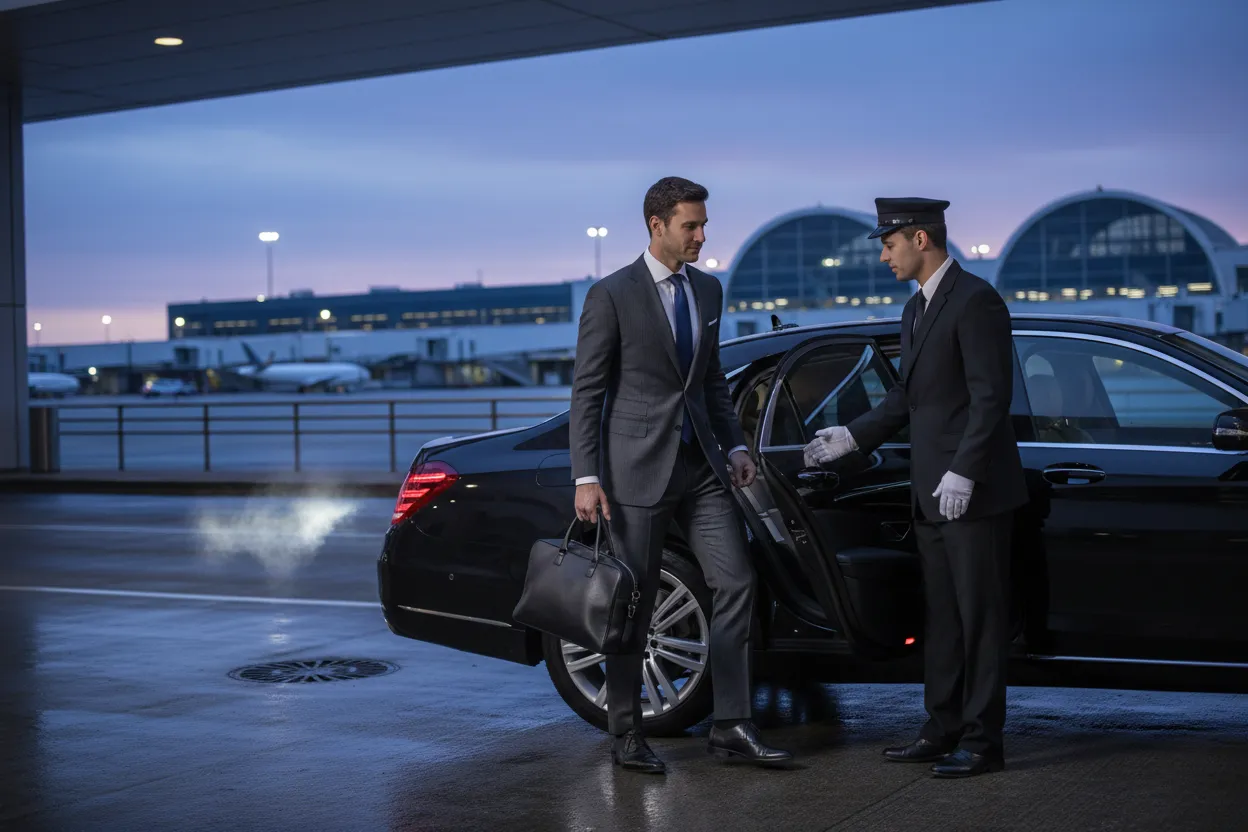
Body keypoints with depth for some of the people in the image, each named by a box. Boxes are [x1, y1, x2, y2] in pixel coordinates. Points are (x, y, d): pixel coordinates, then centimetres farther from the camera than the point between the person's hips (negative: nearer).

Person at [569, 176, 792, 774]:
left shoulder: (708, 290, 11)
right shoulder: (612, 295, -8)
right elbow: (587, 390, -8)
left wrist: (734, 445, 9)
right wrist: (586, 477, -13)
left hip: (700, 466, 6)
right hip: (638, 468, -6)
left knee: (737, 584, 0)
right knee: (633, 603, 2)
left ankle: (731, 727, 8)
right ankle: (626, 737, 16)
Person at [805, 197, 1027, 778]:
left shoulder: (975, 300, -12)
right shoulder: (916, 309, 17)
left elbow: (991, 396, -18)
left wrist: (963, 474, -23)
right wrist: (852, 436, 13)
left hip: (974, 491, -9)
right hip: (932, 495, 9)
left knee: (980, 616, -2)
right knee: (941, 617, 13)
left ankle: (983, 741, 4)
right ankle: (944, 731, 21)